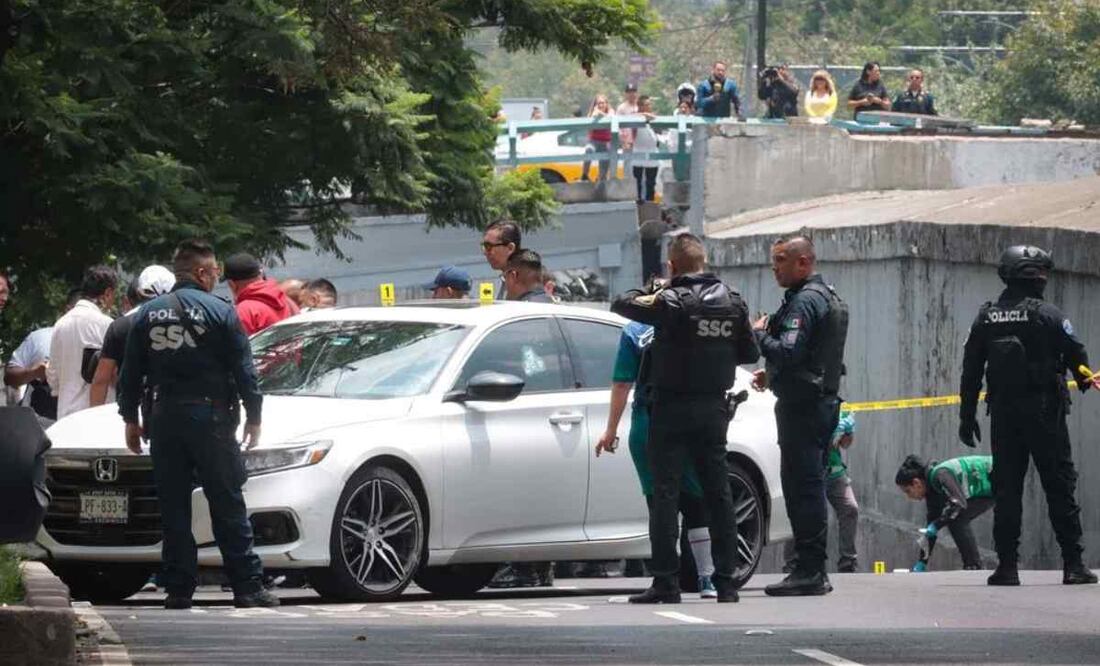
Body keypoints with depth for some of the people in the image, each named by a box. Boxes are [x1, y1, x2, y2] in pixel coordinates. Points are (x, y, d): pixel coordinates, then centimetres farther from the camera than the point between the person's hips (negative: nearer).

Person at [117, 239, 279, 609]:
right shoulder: (220, 313, -4)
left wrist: (130, 418, 18)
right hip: (210, 417, -3)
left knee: (173, 508, 5)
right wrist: (253, 416, 5)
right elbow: (244, 370, -4)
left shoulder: (148, 315, 8)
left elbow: (131, 373, 10)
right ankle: (248, 588, -2)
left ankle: (178, 590, 2)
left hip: (164, 418, 3)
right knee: (227, 506, 0)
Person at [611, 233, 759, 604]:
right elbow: (749, 354, 10)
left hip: (672, 409, -5)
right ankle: (726, 581, 9)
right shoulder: (732, 303, 2)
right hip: (714, 408, 5)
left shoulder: (671, 302, -14)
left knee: (666, 494, -2)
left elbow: (621, 305, -5)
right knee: (718, 493, 10)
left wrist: (651, 292, 12)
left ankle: (666, 583, -6)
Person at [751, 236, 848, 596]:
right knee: (809, 487, 13)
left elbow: (788, 353, -23)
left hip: (802, 406, -11)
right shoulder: (828, 297, 19)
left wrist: (760, 334, -7)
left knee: (802, 487, -10)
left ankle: (809, 571, -12)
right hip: (822, 401, 11)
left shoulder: (805, 302, -14)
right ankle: (814, 571, 15)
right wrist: (772, 374, 19)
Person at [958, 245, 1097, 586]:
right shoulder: (1047, 314, -8)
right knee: (1060, 486, 1)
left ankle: (1007, 566, 2)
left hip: (1003, 415, 3)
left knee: (1006, 489, 6)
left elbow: (971, 370, 6)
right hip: (1044, 413, -3)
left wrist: (967, 416, 12)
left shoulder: (987, 317, 5)